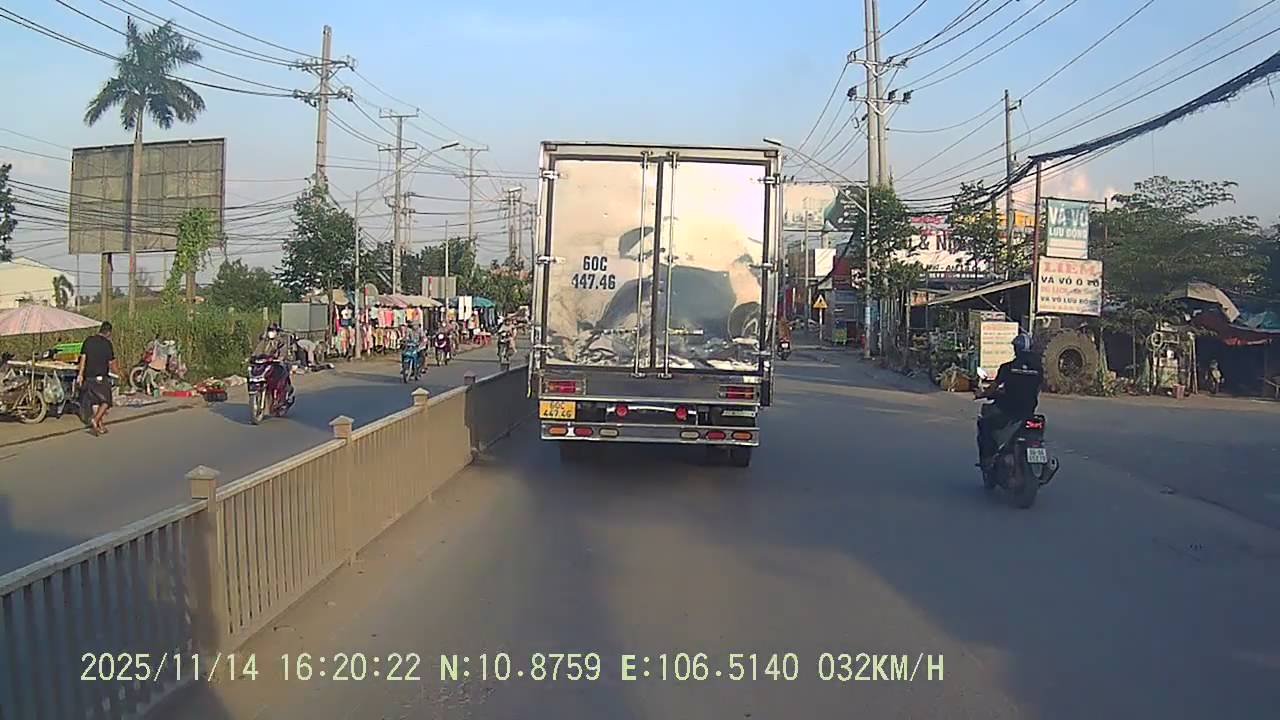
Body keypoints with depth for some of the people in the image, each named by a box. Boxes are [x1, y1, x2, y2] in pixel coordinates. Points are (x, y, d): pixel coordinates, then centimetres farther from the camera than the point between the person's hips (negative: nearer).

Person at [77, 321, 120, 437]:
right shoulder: (107, 343, -8)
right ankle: (95, 419, -11)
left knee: (94, 402, 12)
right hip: (101, 377, -4)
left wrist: (80, 374, 7)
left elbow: (83, 358, 3)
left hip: (89, 376, 4)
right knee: (105, 401, 9)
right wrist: (118, 373, 10)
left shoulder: (88, 340, 4)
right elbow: (111, 363, -6)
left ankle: (100, 425, 13)